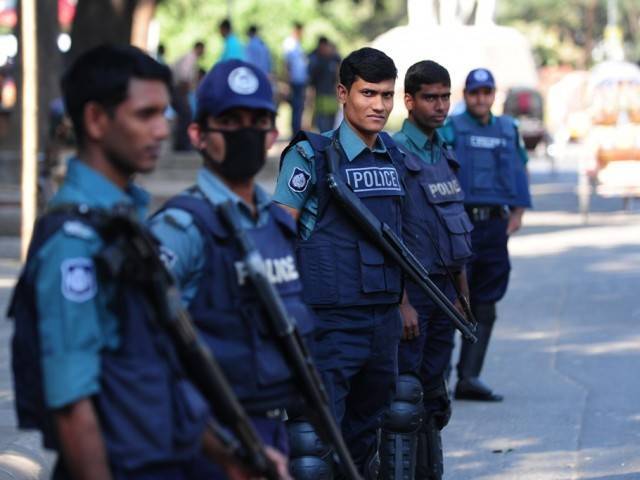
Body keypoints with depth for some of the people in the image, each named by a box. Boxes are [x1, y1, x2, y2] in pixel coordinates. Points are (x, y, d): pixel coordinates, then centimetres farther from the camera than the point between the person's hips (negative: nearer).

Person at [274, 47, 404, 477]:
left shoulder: (395, 157, 11)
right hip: (331, 322, -6)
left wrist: (402, 301, 19)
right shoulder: (311, 156, -8)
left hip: (384, 318, 6)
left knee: (365, 433, 15)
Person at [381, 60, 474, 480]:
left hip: (443, 288, 8)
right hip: (411, 287, -8)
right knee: (403, 397, -8)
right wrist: (402, 302, -19)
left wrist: (462, 292, 17)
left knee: (434, 394, 12)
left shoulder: (445, 154, 13)